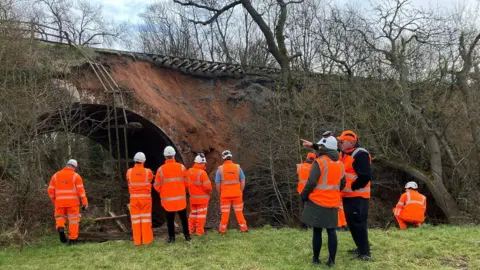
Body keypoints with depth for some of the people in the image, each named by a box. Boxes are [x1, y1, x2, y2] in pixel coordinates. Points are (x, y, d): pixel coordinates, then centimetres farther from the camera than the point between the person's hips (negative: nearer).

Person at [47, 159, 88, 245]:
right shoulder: (76, 176, -3)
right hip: (72, 202, -2)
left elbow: (51, 190, 6)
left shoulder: (56, 175, 7)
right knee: (73, 221, 7)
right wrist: (85, 203, -10)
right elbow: (81, 190, -11)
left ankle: (60, 229, -12)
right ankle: (72, 240, 6)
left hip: (60, 202, 2)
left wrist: (55, 201, 19)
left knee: (60, 218, 18)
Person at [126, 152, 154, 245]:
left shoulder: (129, 172, -5)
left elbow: (129, 183, 6)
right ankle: (146, 239, 7)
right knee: (146, 219, 6)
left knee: (135, 219, 7)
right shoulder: (148, 172, -9)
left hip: (134, 197, 1)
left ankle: (137, 240, 9)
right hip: (146, 197, -1)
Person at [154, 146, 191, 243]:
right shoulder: (181, 167, -5)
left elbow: (157, 186, -4)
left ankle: (171, 237, 13)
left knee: (170, 218, 10)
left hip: (167, 199, -1)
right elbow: (187, 183, 1)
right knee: (183, 217, 14)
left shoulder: (161, 169, -9)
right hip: (180, 198, 1)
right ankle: (187, 235, 20)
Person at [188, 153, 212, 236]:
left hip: (193, 197, 6)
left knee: (193, 213, 18)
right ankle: (199, 231, 6)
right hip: (202, 198, -6)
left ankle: (191, 229, 22)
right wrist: (209, 192, -2)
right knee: (201, 214, 4)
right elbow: (207, 186, -21)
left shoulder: (189, 171, -2)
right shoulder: (202, 172, -21)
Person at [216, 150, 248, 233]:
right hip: (237, 194, 1)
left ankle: (222, 229, 14)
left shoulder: (220, 169, -7)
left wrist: (219, 193, 7)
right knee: (239, 212, 11)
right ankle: (244, 228, 14)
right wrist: (240, 192, 9)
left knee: (225, 213, 9)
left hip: (225, 195, -1)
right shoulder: (237, 167, -3)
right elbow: (243, 181, 0)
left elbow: (217, 183, -5)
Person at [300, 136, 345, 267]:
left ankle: (316, 258, 14)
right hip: (332, 203, 5)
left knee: (317, 231, 5)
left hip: (317, 202, -5)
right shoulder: (340, 165, 9)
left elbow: (312, 182, -18)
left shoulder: (320, 162, -12)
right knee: (331, 231, 9)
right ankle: (331, 260, 10)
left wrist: (304, 195, -5)